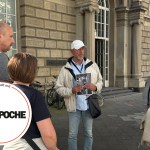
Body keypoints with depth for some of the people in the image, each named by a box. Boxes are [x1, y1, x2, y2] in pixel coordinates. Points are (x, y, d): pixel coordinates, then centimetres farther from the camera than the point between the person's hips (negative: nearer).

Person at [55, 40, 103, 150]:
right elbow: (59, 88, -3)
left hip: (89, 105, 2)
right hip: (74, 106, -2)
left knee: (89, 133, 14)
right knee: (72, 134, 7)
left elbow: (100, 81, 12)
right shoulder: (65, 69, -3)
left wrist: (95, 87, -11)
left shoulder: (92, 65, 4)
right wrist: (71, 90, -20)